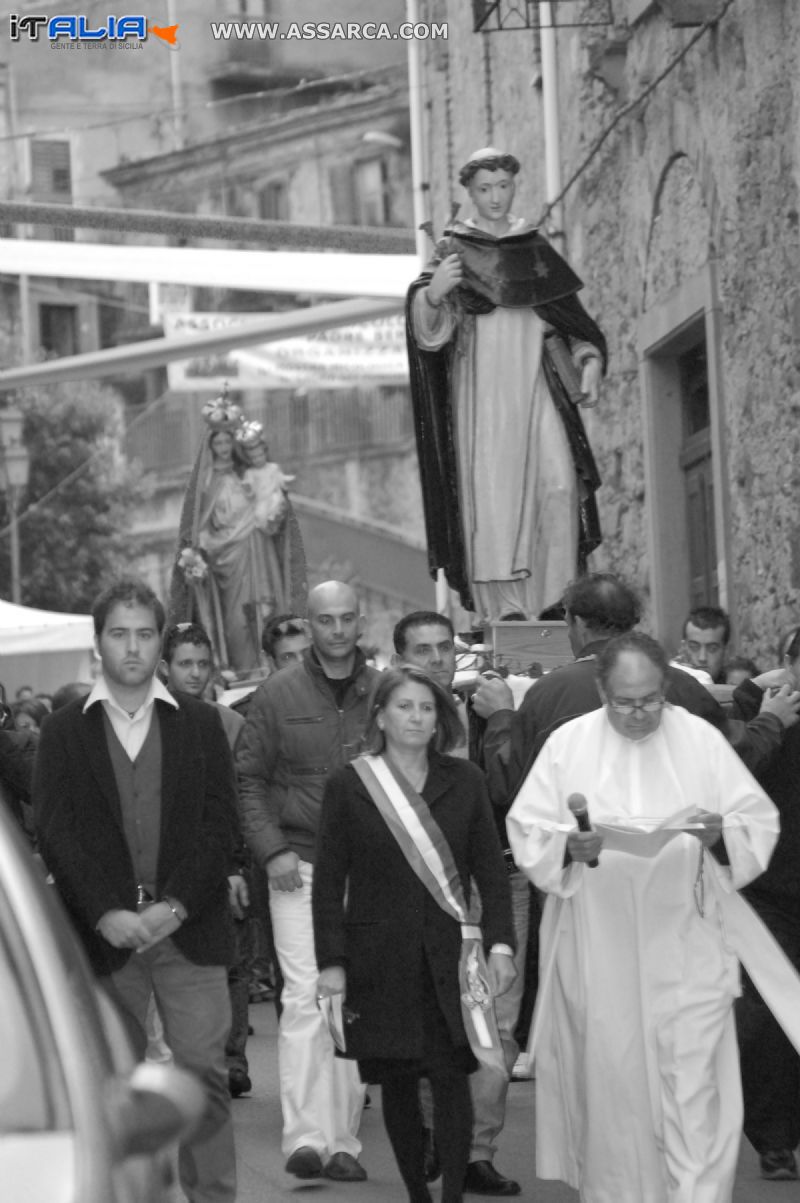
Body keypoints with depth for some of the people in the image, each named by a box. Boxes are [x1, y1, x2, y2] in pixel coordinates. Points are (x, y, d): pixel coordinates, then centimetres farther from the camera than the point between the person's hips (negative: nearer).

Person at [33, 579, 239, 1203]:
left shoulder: (200, 723, 9)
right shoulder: (64, 731, 7)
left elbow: (220, 823, 2)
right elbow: (56, 834, -1)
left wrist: (175, 905, -10)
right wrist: (106, 915, -13)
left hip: (189, 928, 0)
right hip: (103, 934, 0)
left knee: (204, 1070, -3)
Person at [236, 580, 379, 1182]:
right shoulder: (278, 693, 1)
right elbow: (247, 778, 3)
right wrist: (273, 850, -7)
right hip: (300, 865, -2)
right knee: (305, 996, -12)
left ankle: (343, 1139, 12)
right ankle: (305, 1137, -14)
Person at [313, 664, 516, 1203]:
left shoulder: (465, 781, 7)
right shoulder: (348, 786, 2)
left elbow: (491, 869, 8)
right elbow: (329, 883, 2)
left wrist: (500, 942, -2)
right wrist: (332, 962, -4)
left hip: (448, 958, 0)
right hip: (380, 964, 0)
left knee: (451, 1077, -9)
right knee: (397, 1084, 5)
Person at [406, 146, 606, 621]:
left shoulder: (536, 248, 13)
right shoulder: (454, 250, 3)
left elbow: (571, 317, 19)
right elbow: (429, 331, -7)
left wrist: (589, 360, 1)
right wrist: (432, 293, -29)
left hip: (536, 390, 3)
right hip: (482, 394, -3)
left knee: (558, 488, -12)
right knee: (492, 501, -8)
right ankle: (502, 618, -6)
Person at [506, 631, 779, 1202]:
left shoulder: (703, 740, 2)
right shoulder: (568, 744, 1)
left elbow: (760, 823, 3)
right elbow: (527, 833, 0)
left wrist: (722, 834, -18)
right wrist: (570, 847, -20)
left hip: (686, 946, 0)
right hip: (600, 952, 1)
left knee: (695, 1084, -7)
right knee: (610, 1080, 5)